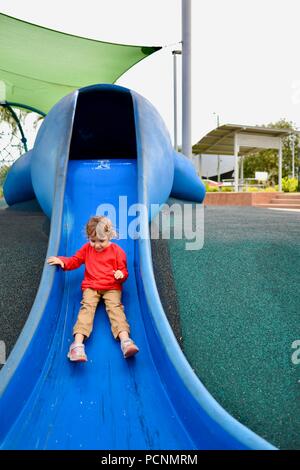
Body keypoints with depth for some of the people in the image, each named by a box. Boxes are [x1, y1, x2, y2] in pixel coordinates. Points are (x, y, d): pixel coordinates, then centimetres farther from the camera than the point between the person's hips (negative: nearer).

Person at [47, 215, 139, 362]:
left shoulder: (117, 251, 4)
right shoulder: (87, 249, 11)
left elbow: (124, 271, 6)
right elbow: (74, 260, 19)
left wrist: (121, 275, -18)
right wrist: (62, 261, -1)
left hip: (112, 287, -1)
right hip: (91, 286, 2)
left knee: (115, 307, -24)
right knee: (87, 307, -22)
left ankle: (125, 340, -42)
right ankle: (78, 343, -38)